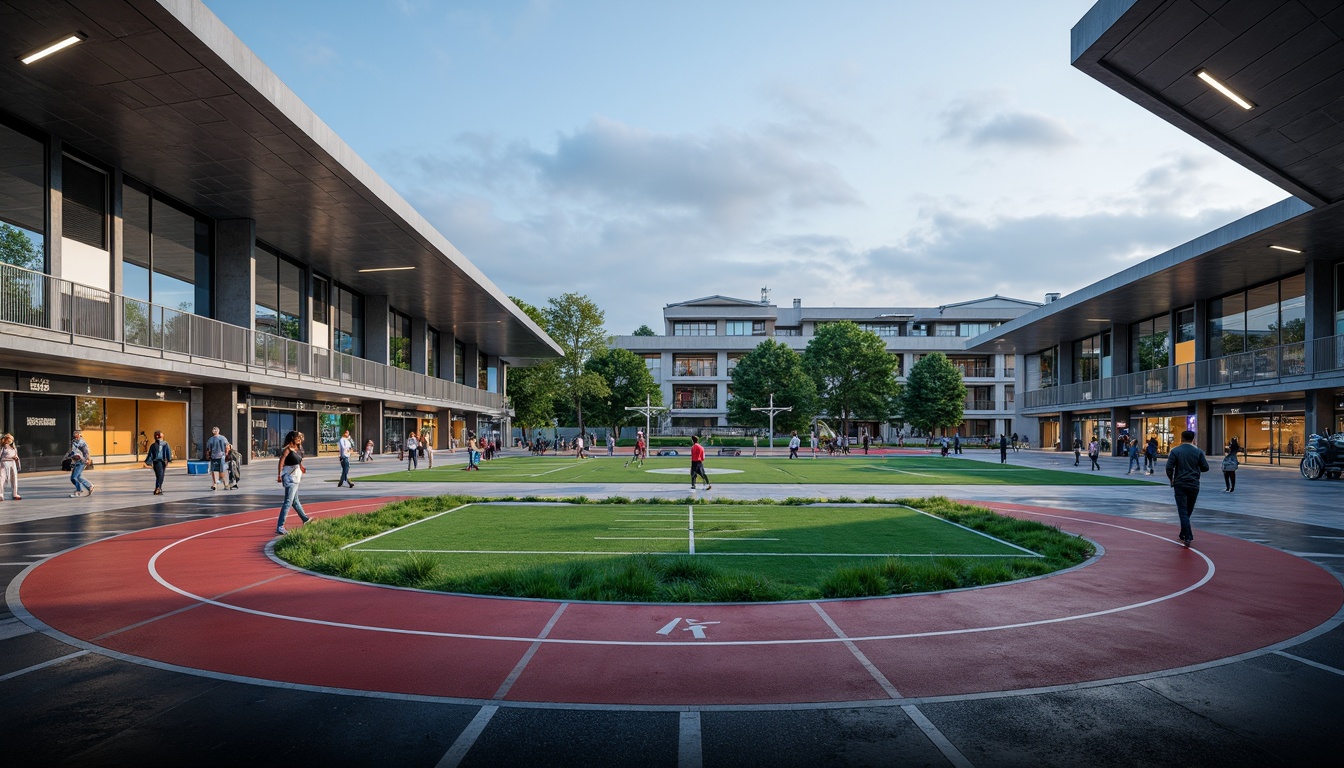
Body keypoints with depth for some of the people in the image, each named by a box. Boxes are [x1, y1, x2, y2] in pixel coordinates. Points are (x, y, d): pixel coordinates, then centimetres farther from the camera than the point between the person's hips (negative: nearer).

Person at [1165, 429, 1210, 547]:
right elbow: (1205, 467, 2)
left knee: (1183, 511, -3)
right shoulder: (1198, 451, 0)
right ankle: (1184, 534, 28)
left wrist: (1171, 479, 7)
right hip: (1194, 485, 3)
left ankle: (1188, 538, -13)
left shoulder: (1175, 451, -6)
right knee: (1188, 511, 17)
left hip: (1180, 485, -3)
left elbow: (1169, 468, -10)